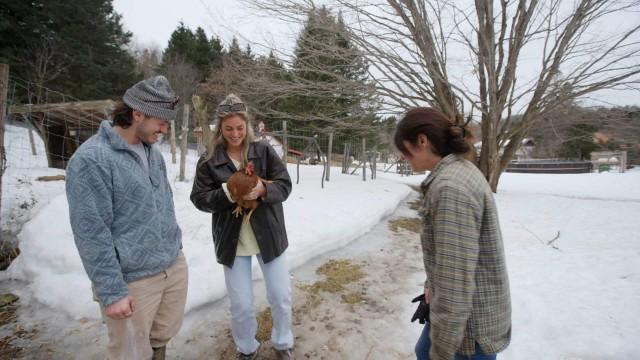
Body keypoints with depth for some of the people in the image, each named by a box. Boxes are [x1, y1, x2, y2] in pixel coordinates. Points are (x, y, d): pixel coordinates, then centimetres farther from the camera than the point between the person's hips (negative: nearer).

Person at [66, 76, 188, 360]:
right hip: (133, 281, -7)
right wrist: (111, 292, -16)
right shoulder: (91, 159, -18)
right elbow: (91, 233, -18)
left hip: (174, 266, 7)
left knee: (163, 336, 21)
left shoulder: (151, 150, 8)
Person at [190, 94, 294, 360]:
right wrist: (227, 194, -21)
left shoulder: (264, 150, -3)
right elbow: (199, 198, -4)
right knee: (241, 305, 9)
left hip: (268, 235, 1)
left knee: (281, 297, 11)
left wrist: (263, 190, -25)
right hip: (232, 240, 0)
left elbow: (285, 185, -4)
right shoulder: (209, 159, -3)